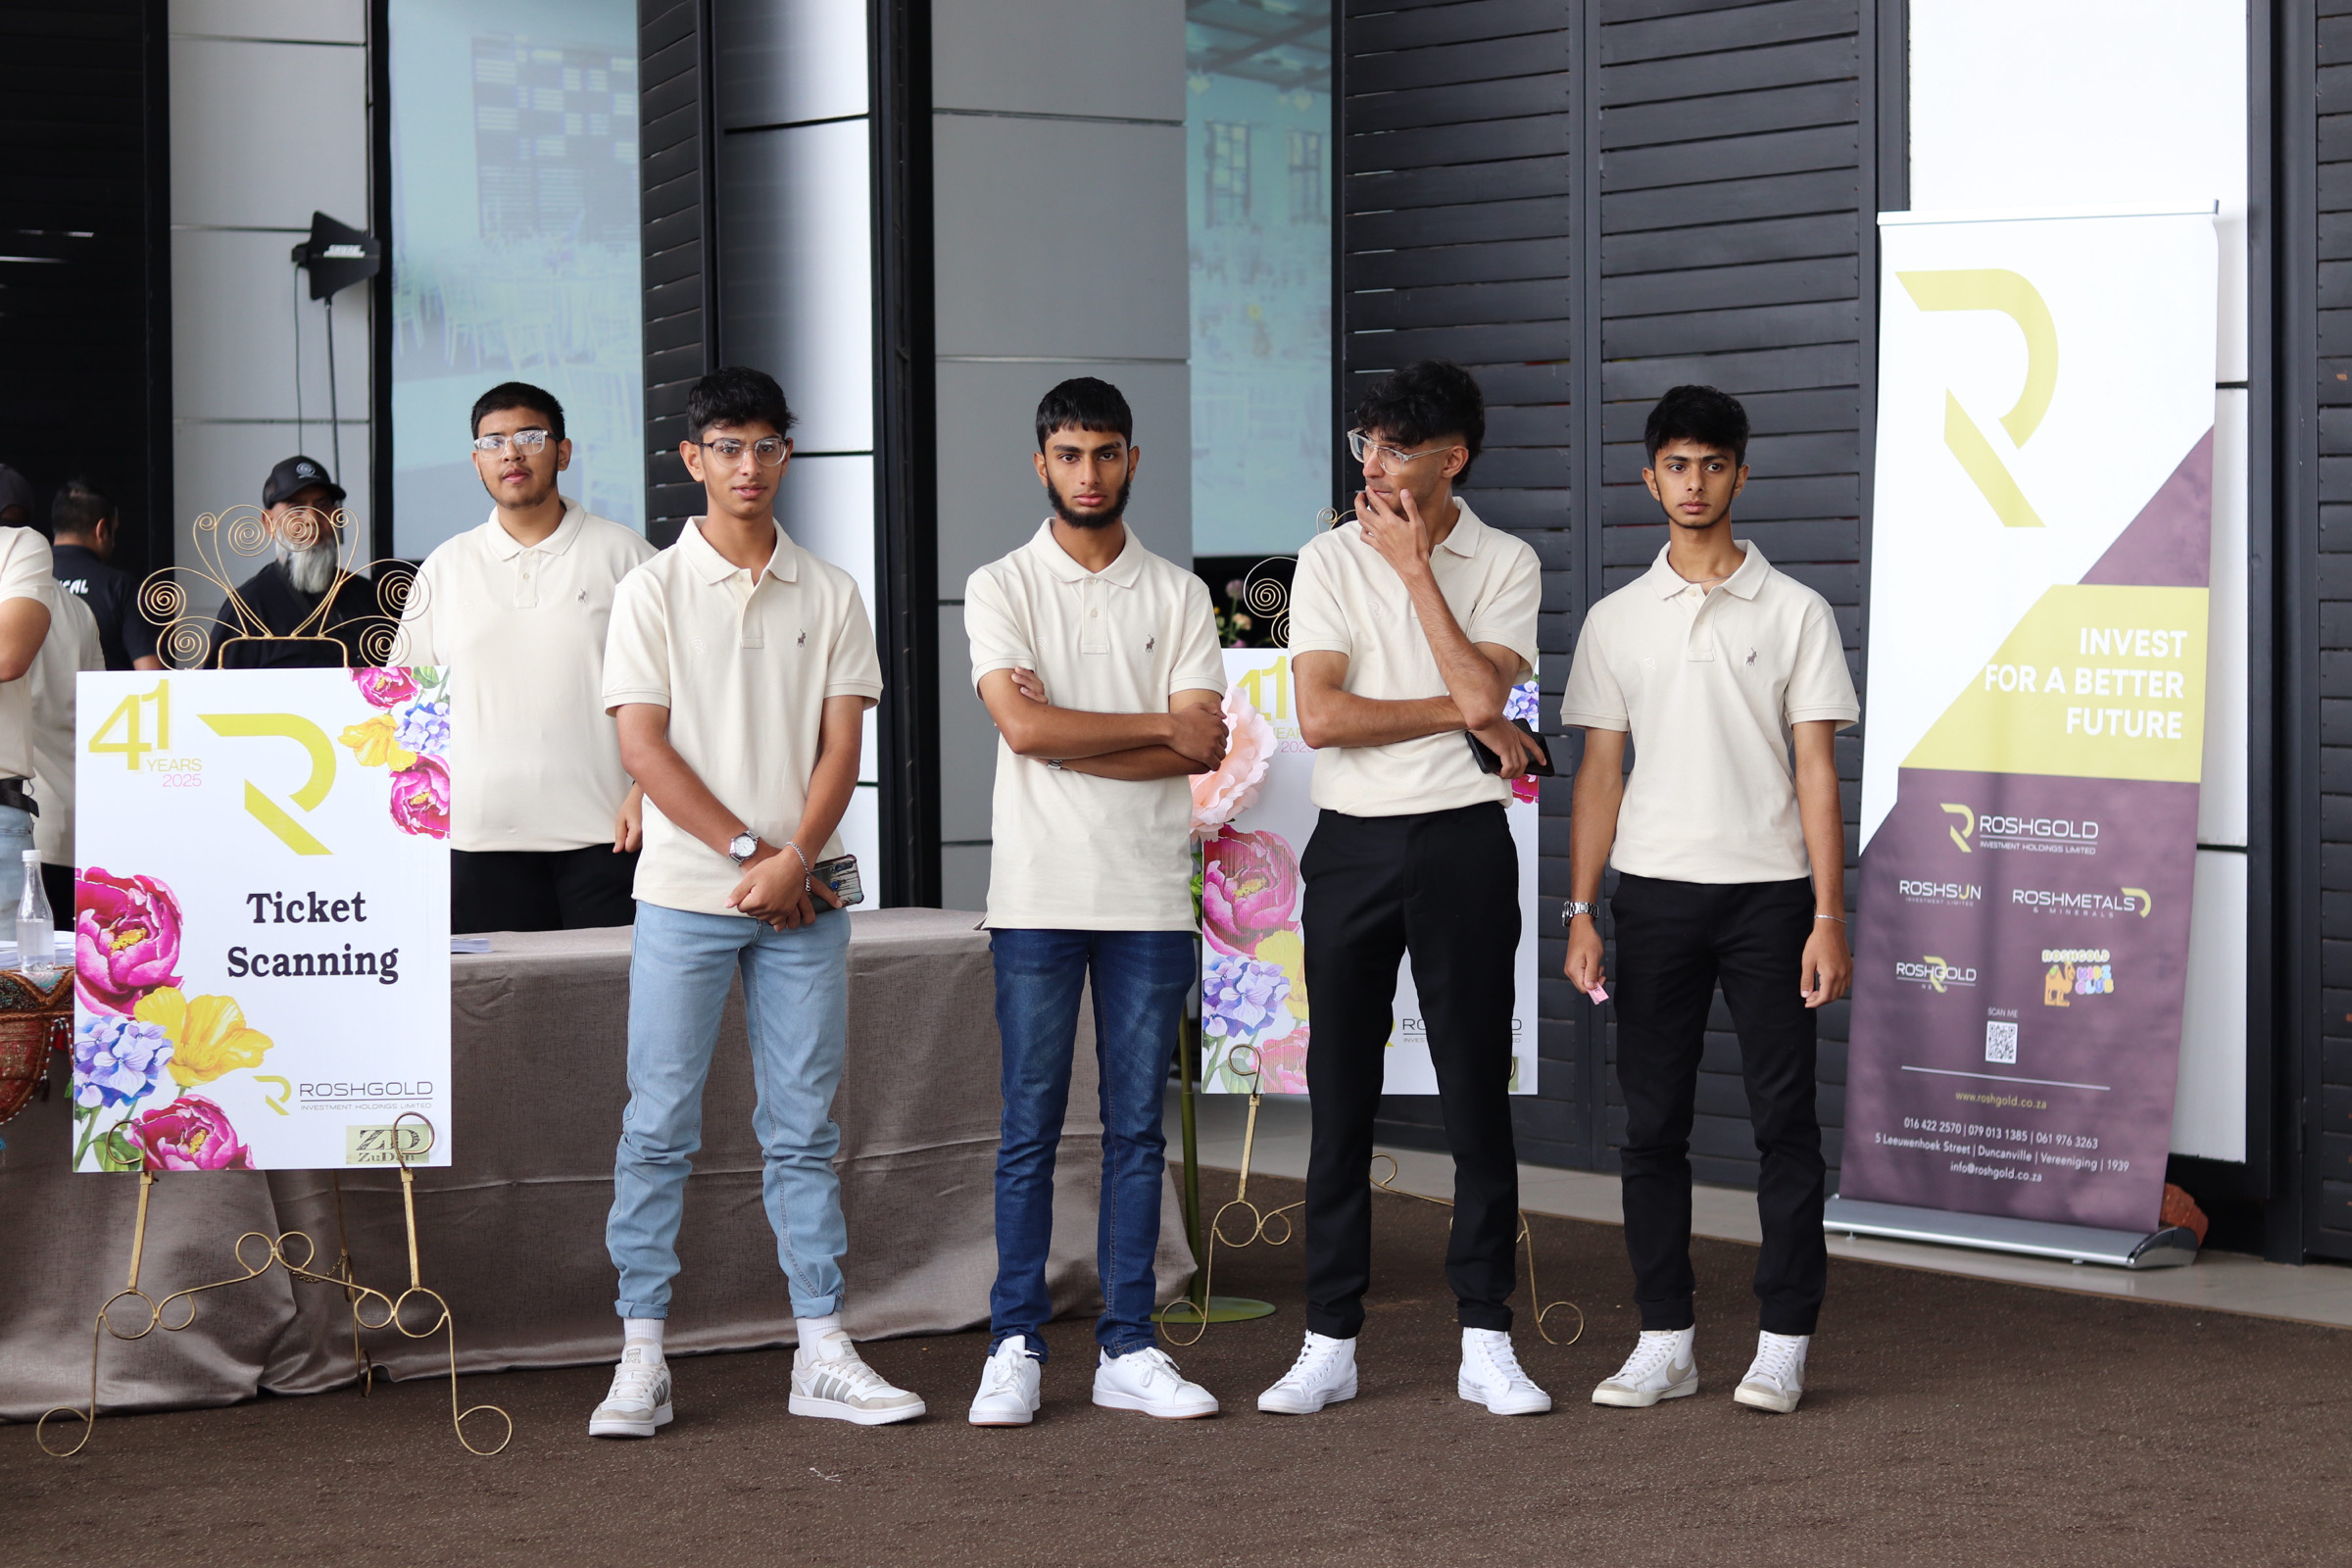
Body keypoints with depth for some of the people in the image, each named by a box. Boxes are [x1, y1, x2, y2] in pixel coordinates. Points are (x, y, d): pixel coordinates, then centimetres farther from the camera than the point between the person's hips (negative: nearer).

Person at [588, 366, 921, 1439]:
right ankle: (641, 1356, 3)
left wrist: (796, 859, -11)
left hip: (803, 897, 2)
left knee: (803, 1127, 5)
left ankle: (822, 1351, 9)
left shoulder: (828, 594, 8)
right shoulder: (652, 590, 1)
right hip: (685, 894, -2)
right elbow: (644, 747, -5)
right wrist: (747, 851, -11)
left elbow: (841, 745, 3)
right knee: (659, 1126, -1)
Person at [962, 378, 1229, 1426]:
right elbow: (1022, 725, -12)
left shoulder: (1178, 595, 9)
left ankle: (1128, 1348, 9)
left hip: (1151, 899, 2)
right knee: (1030, 1129, 0)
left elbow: (1205, 748, -3)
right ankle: (1015, 1347, 6)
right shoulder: (1001, 587, 3)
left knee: (1138, 1128, 5)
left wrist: (1072, 741, -11)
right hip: (1039, 895, -2)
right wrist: (1159, 726, -7)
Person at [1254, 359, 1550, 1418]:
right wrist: (1462, 715, -10)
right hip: (1353, 844, 1)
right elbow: (1320, 716, -8)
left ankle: (1486, 1341, 9)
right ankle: (1329, 1343, 11)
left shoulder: (1506, 566, 1)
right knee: (1340, 1101, 4)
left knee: (1477, 1094, 2)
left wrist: (1415, 567, -11)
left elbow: (1481, 689, -15)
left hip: (1463, 845, -1)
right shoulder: (1330, 561, 3)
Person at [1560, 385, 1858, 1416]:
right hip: (1655, 895, 2)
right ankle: (1664, 1341, 11)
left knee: (1784, 1119, -1)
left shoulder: (1794, 613, 2)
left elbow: (1816, 771, -1)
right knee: (1652, 1123, 3)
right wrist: (1580, 913, 3)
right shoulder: (1616, 621, 8)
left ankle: (1784, 1342, 5)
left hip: (1768, 892, -2)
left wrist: (1829, 918, -8)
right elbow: (1600, 772, 10)